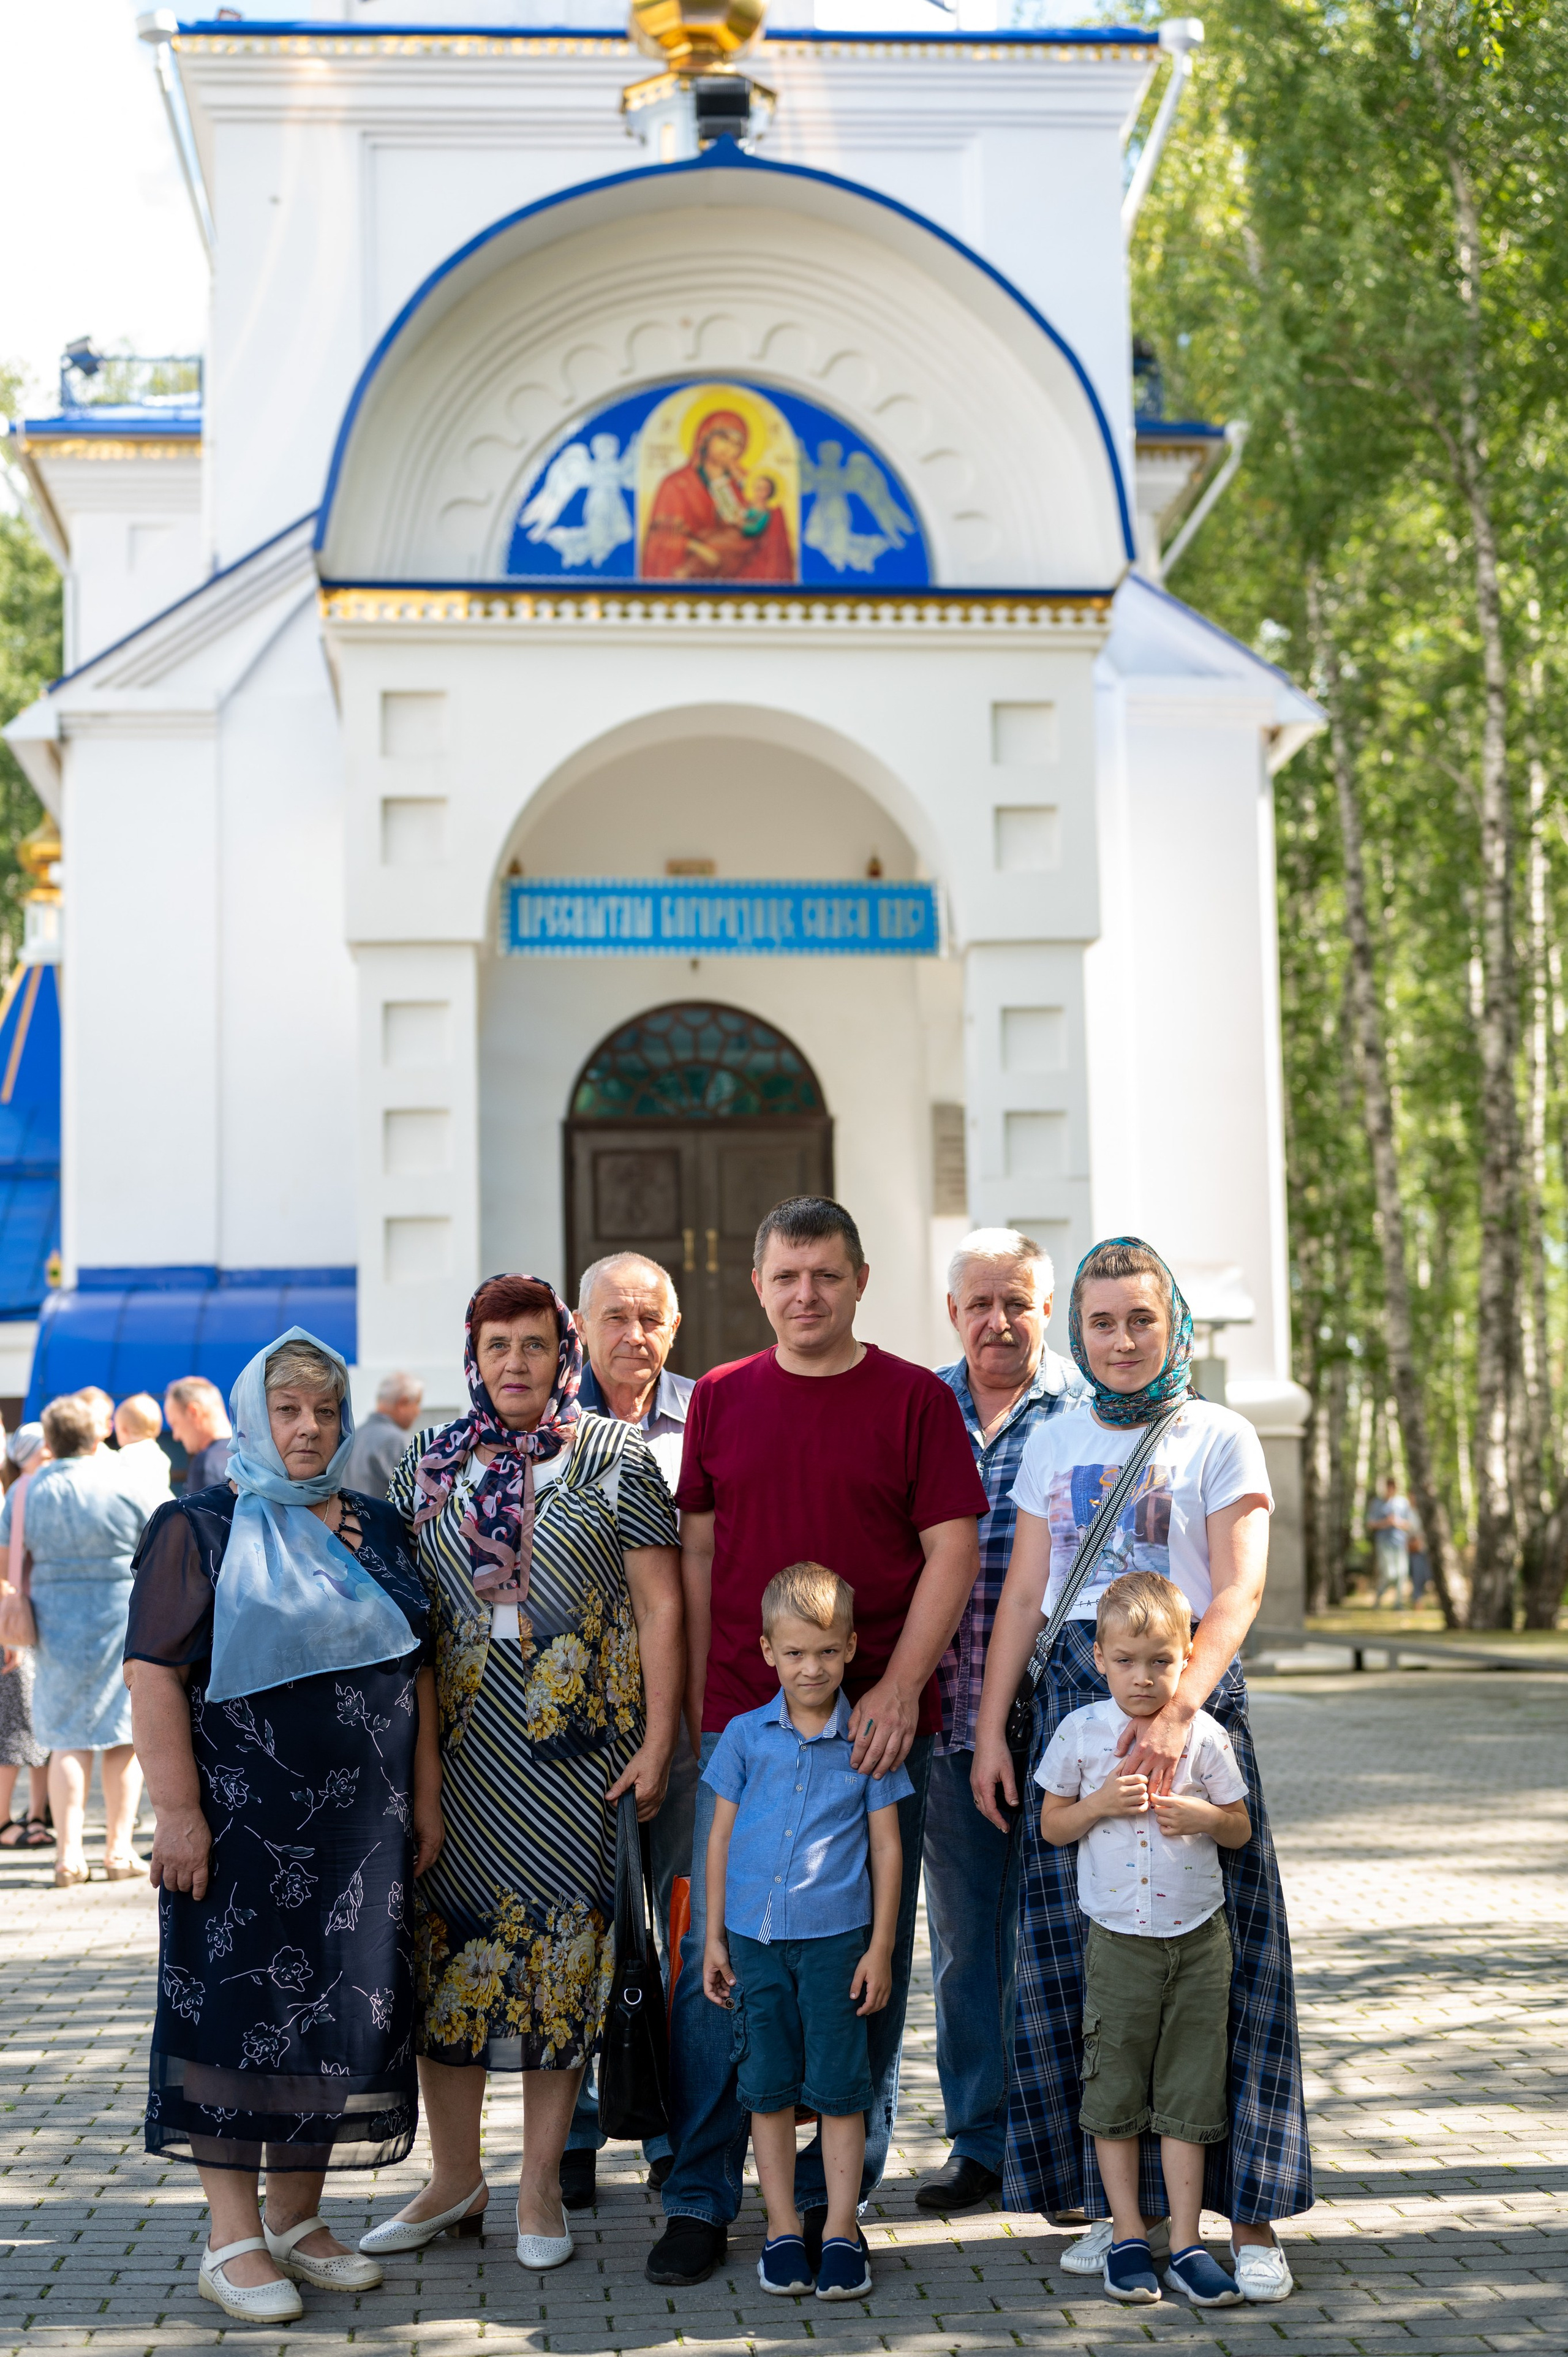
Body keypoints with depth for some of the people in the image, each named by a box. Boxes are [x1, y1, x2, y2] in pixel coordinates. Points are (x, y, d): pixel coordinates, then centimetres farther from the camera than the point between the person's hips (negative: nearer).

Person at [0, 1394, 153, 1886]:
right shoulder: (122, 1485, -7)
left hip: (58, 1624, 2)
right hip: (123, 1619, -2)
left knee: (67, 1739, 8)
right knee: (124, 1735, 8)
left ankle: (69, 1853, 0)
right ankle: (119, 1850, 7)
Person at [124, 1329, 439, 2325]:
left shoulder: (378, 1531, 12)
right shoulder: (202, 1529, -3)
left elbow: (416, 1670, 16)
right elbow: (155, 1674, -10)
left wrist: (426, 1797, 11)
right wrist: (178, 1810, -16)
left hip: (363, 1825, 5)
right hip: (243, 1824, -5)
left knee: (346, 2009, 8)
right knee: (239, 2009, -2)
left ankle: (300, 2217, 22)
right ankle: (235, 2240, 7)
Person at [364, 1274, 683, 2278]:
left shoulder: (614, 1459, 1)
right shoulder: (429, 1468, 9)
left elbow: (660, 1606, -1)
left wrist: (658, 1742, -7)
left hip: (577, 1741, -2)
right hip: (460, 1743, 3)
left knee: (562, 1937, 0)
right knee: (451, 1933, 3)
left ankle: (542, 2183, 12)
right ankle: (455, 2175, 17)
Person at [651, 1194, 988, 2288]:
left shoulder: (916, 1399, 1)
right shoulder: (721, 1400, 9)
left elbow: (953, 1551, -3)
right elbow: (698, 1555, 12)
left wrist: (899, 1689, -13)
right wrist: (695, 1703, 6)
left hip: (878, 1726, -1)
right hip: (742, 1726, 2)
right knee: (716, 1959, 2)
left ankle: (832, 2197, 18)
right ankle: (701, 2200, 12)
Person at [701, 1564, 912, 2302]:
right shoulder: (746, 1736, 2)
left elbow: (886, 1847, 2)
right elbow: (721, 1837, 8)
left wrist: (881, 1946, -1)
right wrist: (713, 1937, 6)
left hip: (836, 1937, -2)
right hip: (755, 1935, 2)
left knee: (838, 2087, 2)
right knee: (767, 2086, 8)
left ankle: (841, 2228, 12)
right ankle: (782, 2227, 18)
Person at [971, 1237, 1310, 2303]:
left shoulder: (1221, 1438, 1)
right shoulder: (1055, 1444, 13)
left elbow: (1239, 1592, -10)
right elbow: (1023, 1595, 14)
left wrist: (1176, 1708, -25)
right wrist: (990, 1728, 7)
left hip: (1195, 1692, -3)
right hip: (1075, 1694, 4)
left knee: (1218, 1949, -7)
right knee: (1083, 1952, 1)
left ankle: (1251, 2214, -1)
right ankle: (1124, 2201, 11)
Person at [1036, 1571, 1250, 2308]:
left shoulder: (1203, 1735, -3)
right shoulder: (1081, 1732, -3)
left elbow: (1241, 1828, 6)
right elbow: (1051, 1825, 4)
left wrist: (1199, 1815, -14)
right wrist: (1101, 1803, -14)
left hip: (1198, 1937, 0)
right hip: (1118, 1938, 0)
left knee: (1188, 2094, 3)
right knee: (1115, 2089, 5)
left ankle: (1186, 2242, 9)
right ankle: (1127, 2236, 16)